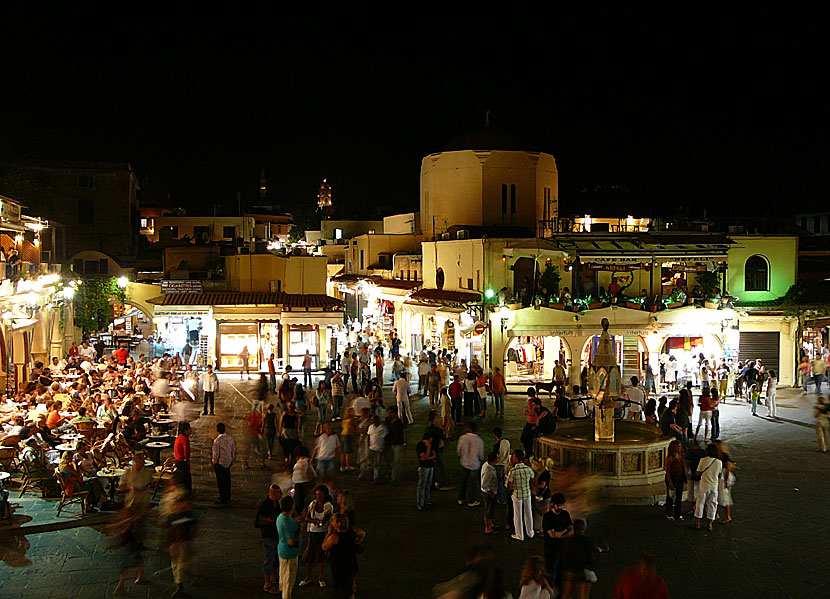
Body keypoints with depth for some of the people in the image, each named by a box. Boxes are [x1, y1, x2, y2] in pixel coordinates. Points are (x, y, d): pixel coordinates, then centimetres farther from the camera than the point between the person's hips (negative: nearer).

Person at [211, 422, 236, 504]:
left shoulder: (217, 441, -21)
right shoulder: (230, 438, -2)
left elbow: (215, 453, -16)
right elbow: (233, 450, 7)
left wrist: (214, 462, -1)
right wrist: (232, 460, 20)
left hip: (220, 463, -7)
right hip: (228, 462, 7)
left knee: (221, 482, 3)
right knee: (227, 479, 20)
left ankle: (223, 500, 10)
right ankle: (228, 497, 33)